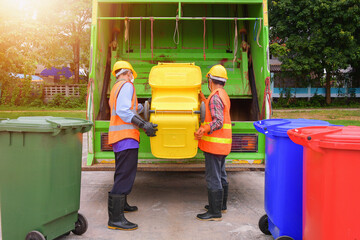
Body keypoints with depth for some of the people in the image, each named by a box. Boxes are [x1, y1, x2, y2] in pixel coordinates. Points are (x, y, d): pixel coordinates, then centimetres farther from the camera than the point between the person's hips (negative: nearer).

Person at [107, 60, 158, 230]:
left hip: (118, 137, 11)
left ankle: (122, 204, 38)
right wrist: (144, 125, -24)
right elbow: (123, 110, -21)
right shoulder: (126, 85, -7)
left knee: (122, 173, 23)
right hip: (126, 136, -11)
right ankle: (115, 218, -16)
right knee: (125, 174, -14)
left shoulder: (115, 88, 23)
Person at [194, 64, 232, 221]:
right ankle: (221, 205, 32)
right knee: (221, 175, 19)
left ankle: (215, 213, 0)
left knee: (213, 178, -6)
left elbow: (218, 121, -25)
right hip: (222, 143, 11)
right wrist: (204, 100, 34)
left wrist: (204, 129, -40)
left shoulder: (215, 97, -16)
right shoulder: (223, 95, 15)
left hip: (214, 143, -11)